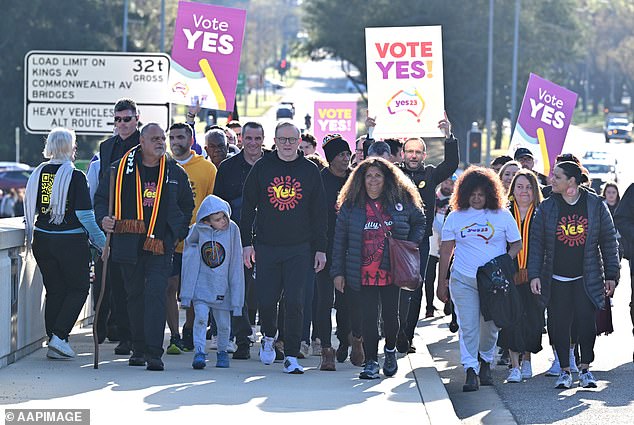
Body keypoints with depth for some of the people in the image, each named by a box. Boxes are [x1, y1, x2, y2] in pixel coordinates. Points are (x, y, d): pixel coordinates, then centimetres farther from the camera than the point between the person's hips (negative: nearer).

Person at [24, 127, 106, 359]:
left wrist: (30, 237, 25)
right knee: (78, 288, 8)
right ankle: (59, 336, -5)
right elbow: (85, 215, -14)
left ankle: (54, 341, 13)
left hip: (42, 241, 5)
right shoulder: (75, 176, -12)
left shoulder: (38, 173, 3)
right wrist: (102, 242, -6)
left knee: (54, 290, 14)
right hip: (71, 242, -5)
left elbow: (29, 209, 10)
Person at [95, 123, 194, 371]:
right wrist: (104, 219, -10)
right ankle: (138, 349, 21)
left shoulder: (175, 172, 8)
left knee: (156, 293, -14)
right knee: (135, 295, 9)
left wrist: (179, 232, 13)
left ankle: (154, 353, -18)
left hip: (161, 244, -1)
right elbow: (101, 198, 9)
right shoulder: (120, 169, 3)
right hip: (129, 244, 1)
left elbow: (187, 205, 22)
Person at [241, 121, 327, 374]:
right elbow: (248, 206, 7)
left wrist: (320, 248, 4)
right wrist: (247, 243, 1)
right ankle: (269, 337, 33)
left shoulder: (310, 171, 6)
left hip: (299, 249, -1)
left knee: (294, 302, -8)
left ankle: (291, 357, -4)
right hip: (266, 247, 1)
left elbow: (319, 213, 9)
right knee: (266, 300, 2)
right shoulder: (262, 168, 5)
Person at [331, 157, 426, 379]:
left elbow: (419, 222, 20)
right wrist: (338, 272, 1)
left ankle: (390, 350, 33)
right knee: (367, 318, -2)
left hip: (393, 273, 0)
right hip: (363, 275, 0)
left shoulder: (401, 202, 3)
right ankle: (371, 362, 6)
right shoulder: (351, 206, 2)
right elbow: (339, 241, 5)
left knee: (391, 315, 6)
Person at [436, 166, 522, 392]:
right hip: (463, 280, 0)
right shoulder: (455, 217, 5)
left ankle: (485, 362, 30)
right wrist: (441, 284, 6)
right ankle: (470, 371, -5)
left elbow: (516, 244, 8)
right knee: (467, 327, -5)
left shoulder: (502, 215, 3)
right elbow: (446, 251, 9)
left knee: (490, 326, 7)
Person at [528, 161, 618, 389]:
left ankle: (585, 369, 6)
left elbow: (609, 241, 5)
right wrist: (534, 275, -4)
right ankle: (565, 371, 11)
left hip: (587, 278, -1)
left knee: (586, 323, -8)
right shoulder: (547, 208, 2)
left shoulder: (596, 205, 0)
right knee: (559, 325, 0)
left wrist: (611, 275, 2)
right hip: (556, 280, 1)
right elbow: (536, 243, 4)